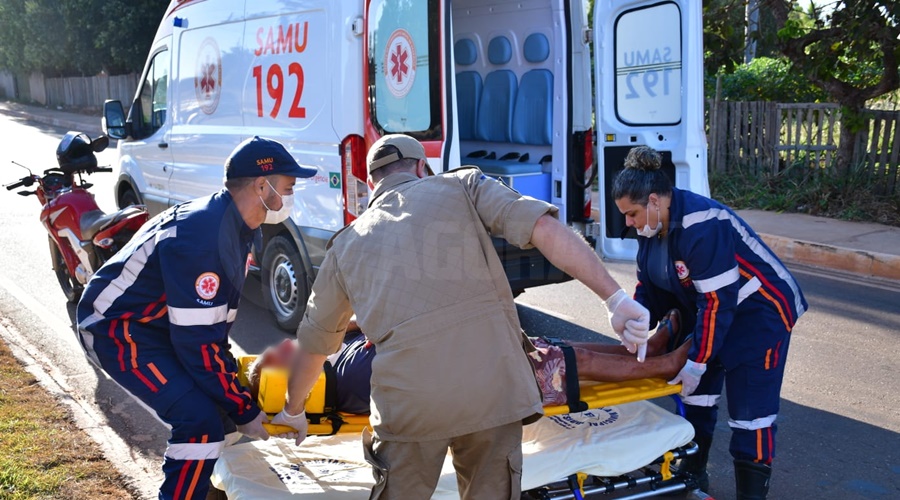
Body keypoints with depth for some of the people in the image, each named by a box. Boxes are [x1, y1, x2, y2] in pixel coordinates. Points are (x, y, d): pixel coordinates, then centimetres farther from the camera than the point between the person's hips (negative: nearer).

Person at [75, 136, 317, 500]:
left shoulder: (237, 223, 0)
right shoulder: (203, 237, -31)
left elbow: (214, 320, 11)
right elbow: (196, 342, -29)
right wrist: (243, 412, -20)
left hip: (159, 321, 10)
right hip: (118, 329, -10)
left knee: (216, 394, 15)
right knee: (201, 422, -21)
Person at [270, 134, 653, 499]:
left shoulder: (346, 245, 21)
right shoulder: (462, 186, 15)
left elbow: (313, 346, 31)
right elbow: (545, 229, -1)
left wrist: (293, 411, 47)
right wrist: (616, 298, -3)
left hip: (409, 402, 1)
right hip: (494, 386, -1)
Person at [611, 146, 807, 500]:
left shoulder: (701, 227, -31)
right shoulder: (652, 225, -4)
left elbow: (718, 301, -30)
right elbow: (650, 285, 7)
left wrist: (698, 363, -25)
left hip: (761, 312, -9)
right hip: (708, 311, 9)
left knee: (751, 408, -7)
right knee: (695, 392, 15)